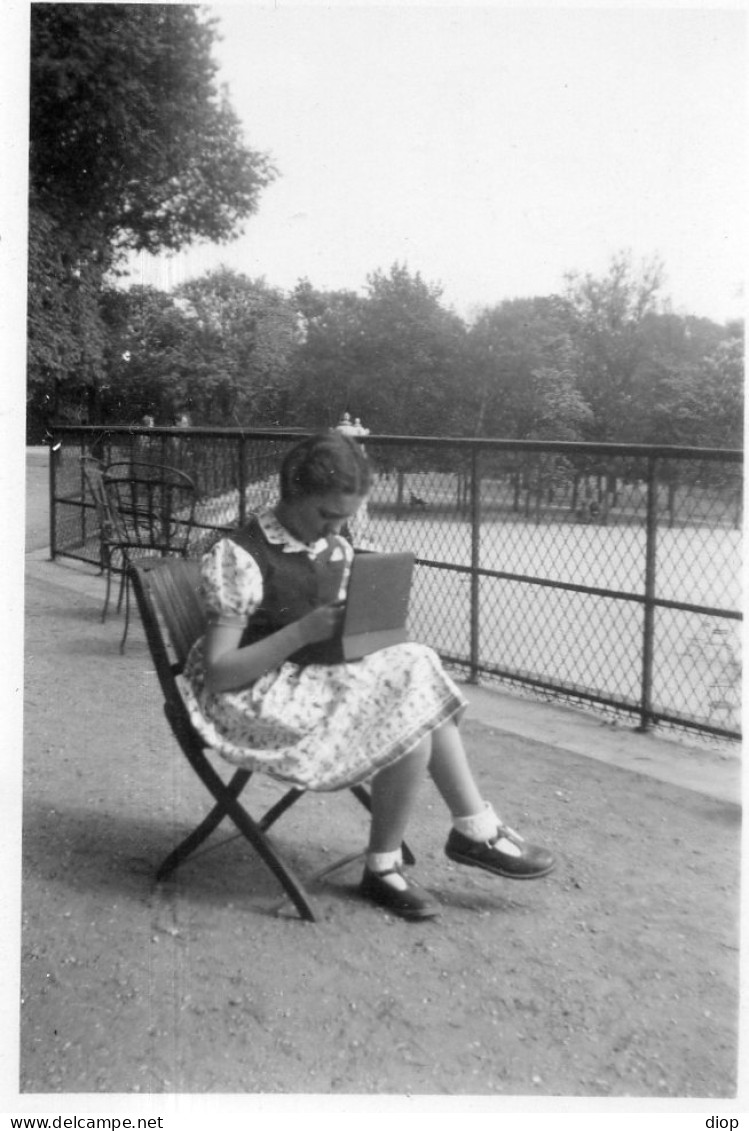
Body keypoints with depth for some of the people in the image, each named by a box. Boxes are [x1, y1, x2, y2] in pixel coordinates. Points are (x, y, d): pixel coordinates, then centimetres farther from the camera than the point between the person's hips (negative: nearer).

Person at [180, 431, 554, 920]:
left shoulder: (336, 551, 6)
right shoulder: (241, 558, -16)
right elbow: (217, 674, -19)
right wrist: (301, 631, -27)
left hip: (322, 682, 7)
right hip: (264, 703, -7)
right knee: (412, 723, -22)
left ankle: (474, 830, -4)